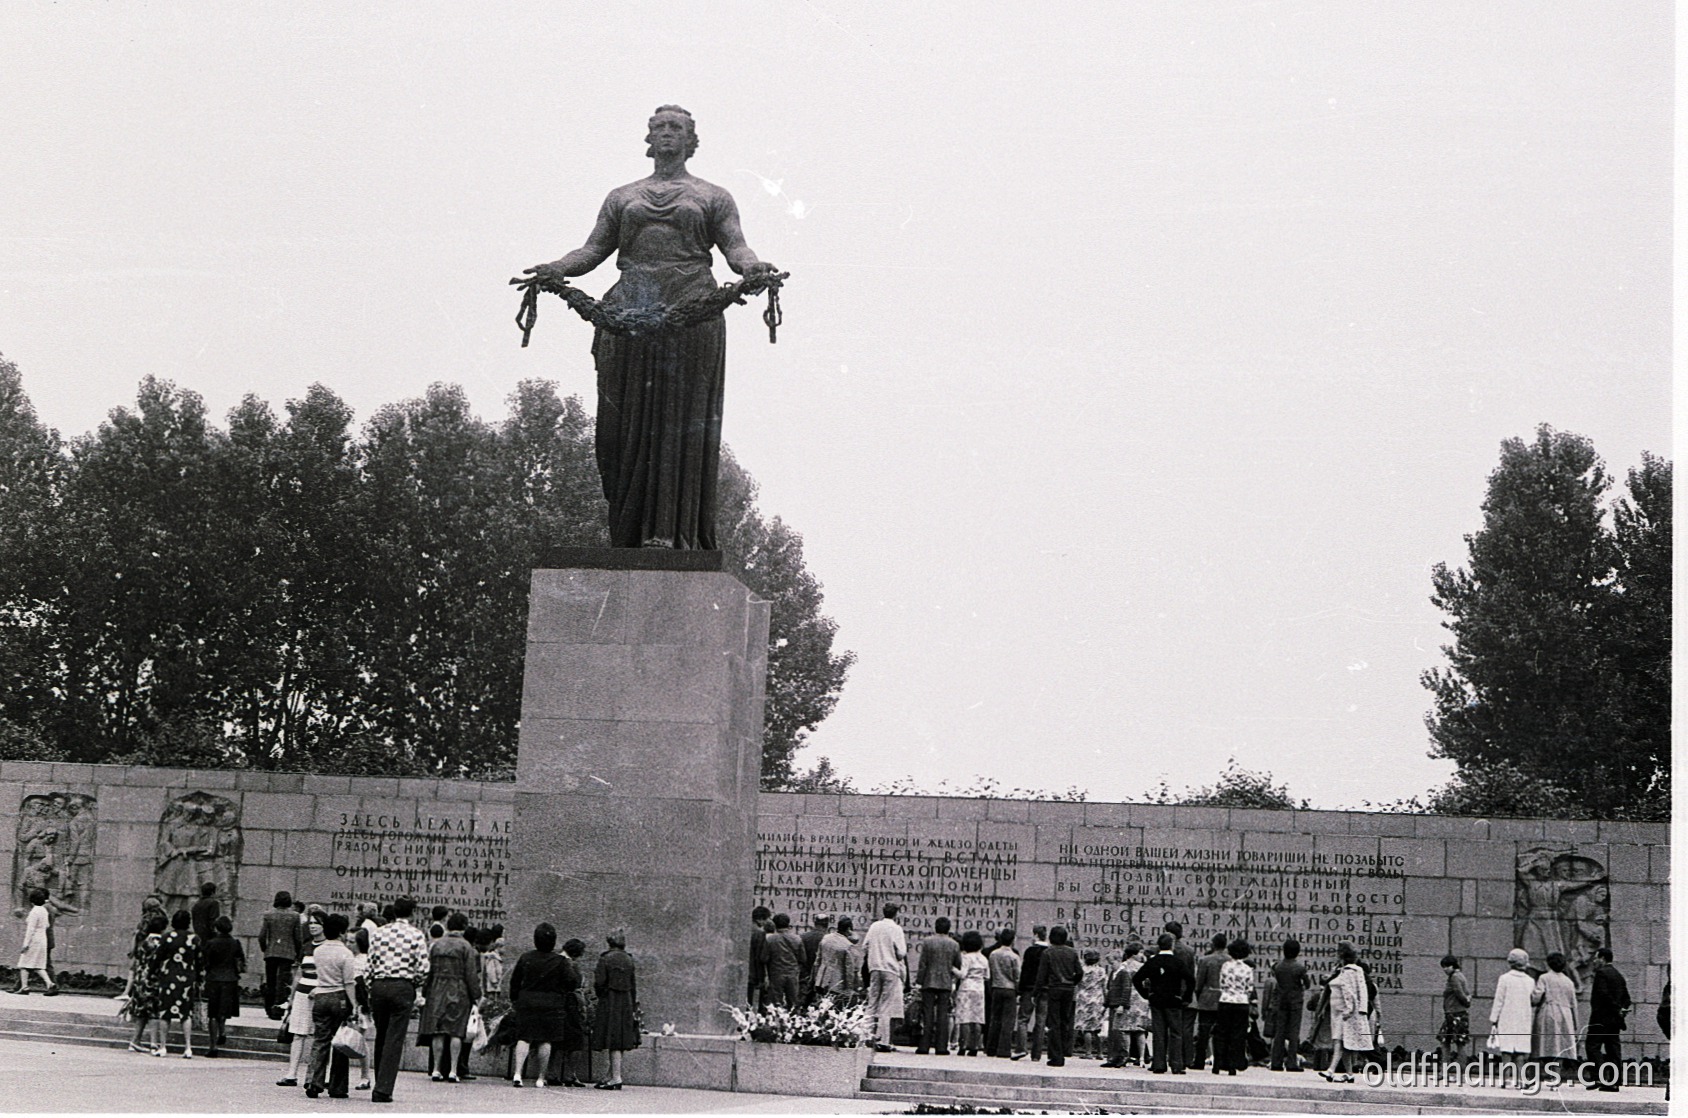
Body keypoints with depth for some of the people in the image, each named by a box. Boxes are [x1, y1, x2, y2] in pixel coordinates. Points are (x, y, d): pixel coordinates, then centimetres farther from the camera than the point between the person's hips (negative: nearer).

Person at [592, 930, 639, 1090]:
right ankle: (612, 1074, 19)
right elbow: (634, 985, 8)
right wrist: (633, 1007, 14)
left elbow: (599, 982, -13)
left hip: (609, 1001, -5)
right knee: (620, 1040, 11)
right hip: (626, 1002, 5)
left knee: (613, 1042, -5)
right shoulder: (629, 960, 7)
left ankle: (616, 1077, -8)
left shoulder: (605, 959, -8)